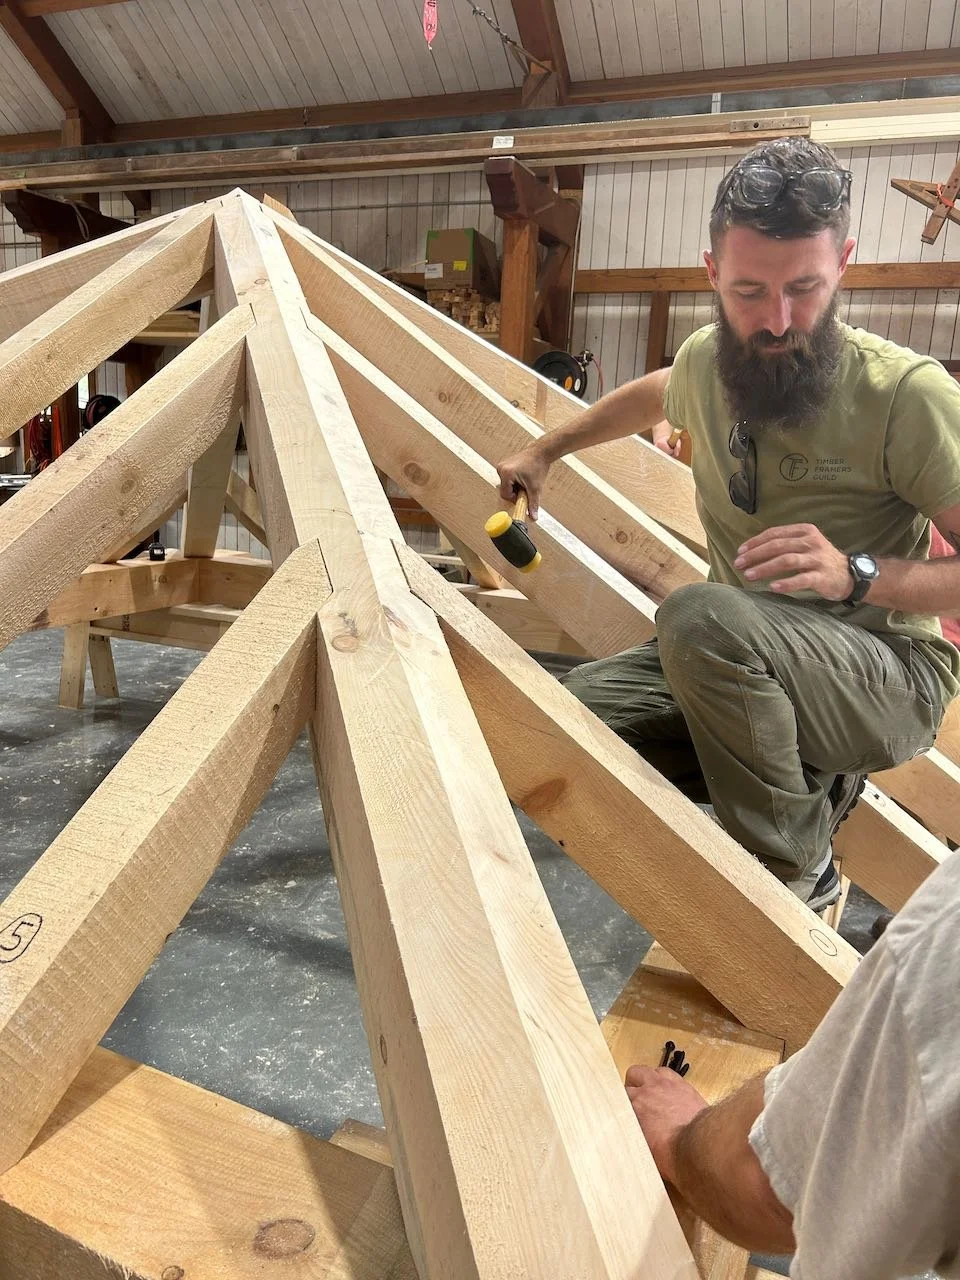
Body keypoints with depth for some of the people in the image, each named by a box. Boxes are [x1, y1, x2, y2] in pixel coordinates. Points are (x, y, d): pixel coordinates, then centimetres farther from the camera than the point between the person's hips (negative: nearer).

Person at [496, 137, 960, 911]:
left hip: (895, 673, -6)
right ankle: (806, 788, 4)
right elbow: (655, 394, 27)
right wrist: (546, 450, 29)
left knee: (700, 615, -35)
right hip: (744, 664, 6)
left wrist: (857, 575, -32)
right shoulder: (705, 359, 1)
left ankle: (796, 876, -12)